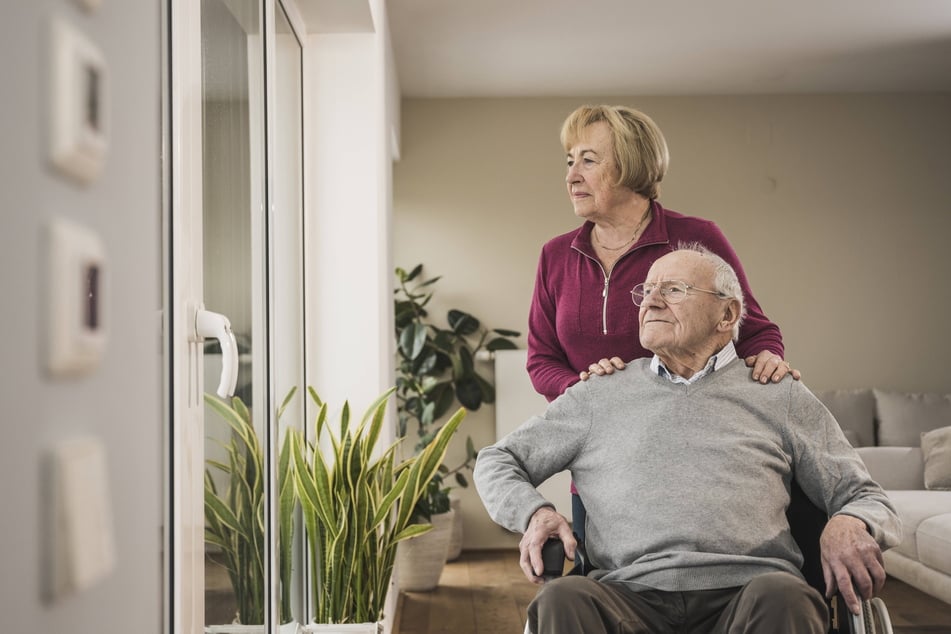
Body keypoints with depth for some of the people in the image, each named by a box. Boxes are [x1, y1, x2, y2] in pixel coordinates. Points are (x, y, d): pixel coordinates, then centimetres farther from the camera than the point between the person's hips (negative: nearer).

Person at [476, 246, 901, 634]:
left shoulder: (780, 397, 18)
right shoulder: (601, 395, 20)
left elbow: (865, 497, 17)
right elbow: (497, 460, 25)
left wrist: (850, 524, -8)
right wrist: (534, 512, 2)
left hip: (746, 591, 0)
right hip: (633, 595, 1)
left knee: (782, 597, -35)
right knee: (561, 598, -32)